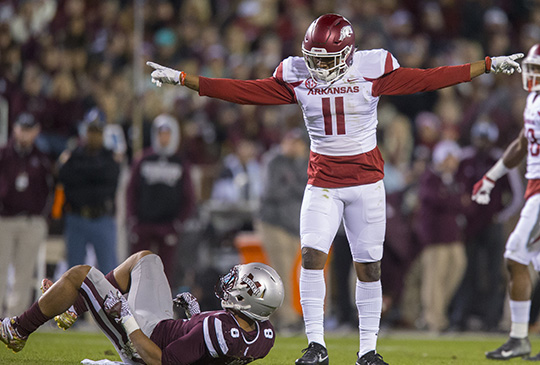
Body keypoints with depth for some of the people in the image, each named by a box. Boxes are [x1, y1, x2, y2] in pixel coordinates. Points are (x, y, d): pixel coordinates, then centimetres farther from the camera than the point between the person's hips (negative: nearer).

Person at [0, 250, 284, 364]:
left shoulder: (216, 329, -42)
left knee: (80, 274, -4)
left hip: (140, 338, -8)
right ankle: (79, 306, 33)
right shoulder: (265, 335, -18)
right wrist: (197, 315, 12)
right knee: (145, 258, 21)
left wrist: (128, 320, -27)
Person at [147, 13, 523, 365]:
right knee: (312, 256, -15)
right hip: (322, 180, 1)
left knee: (369, 265, 1)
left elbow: (425, 79, -2)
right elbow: (244, 91, 1)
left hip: (366, 181, -1)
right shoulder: (297, 76, -2)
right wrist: (183, 79, -3)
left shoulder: (373, 70, -7)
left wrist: (488, 65, -4)